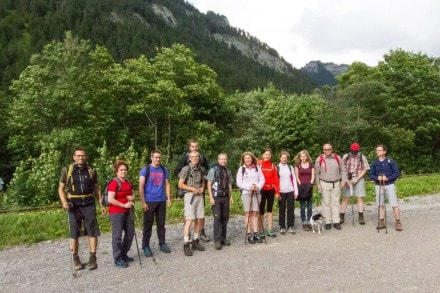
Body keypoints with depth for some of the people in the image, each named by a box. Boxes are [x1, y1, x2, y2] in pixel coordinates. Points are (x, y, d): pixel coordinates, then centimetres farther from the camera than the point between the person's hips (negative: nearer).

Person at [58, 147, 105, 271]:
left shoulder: (91, 171, 6)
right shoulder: (67, 170, 1)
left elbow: (97, 188, 13)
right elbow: (61, 188, 4)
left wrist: (102, 204, 6)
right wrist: (64, 202, -14)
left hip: (89, 204, 1)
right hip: (74, 205, -1)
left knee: (93, 231, -1)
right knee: (74, 233, 6)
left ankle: (92, 258, 10)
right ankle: (75, 259, 20)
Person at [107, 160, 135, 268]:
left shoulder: (128, 182, 9)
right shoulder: (114, 183, -14)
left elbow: (132, 194, 22)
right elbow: (110, 200, -21)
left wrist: (132, 197, -2)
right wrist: (124, 205, -18)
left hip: (127, 212, 8)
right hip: (116, 212, -8)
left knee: (130, 233, 14)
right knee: (117, 235, -1)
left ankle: (124, 255, 30)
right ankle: (117, 259, 11)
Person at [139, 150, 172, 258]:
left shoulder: (164, 170, 7)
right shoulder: (145, 170, -4)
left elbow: (167, 184, 12)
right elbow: (141, 187, -7)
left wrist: (168, 199, 4)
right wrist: (143, 202, -11)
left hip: (161, 201, 3)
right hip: (149, 201, -3)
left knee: (161, 224, 11)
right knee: (148, 225, 4)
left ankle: (162, 244, 23)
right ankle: (146, 246, 15)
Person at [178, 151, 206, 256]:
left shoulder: (201, 169, 9)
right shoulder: (186, 169, -7)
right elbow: (180, 184, -7)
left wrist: (202, 188, 0)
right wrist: (192, 189, -13)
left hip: (199, 196, 5)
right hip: (189, 195, -5)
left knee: (199, 220, 7)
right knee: (189, 220, -10)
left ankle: (195, 241, 20)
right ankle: (186, 244, -4)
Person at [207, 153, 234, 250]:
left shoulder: (228, 171, 12)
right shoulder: (213, 170, -4)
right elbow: (209, 184, -6)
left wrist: (231, 196, 10)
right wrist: (211, 197, -11)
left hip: (225, 197, 5)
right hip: (216, 197, -5)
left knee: (225, 218, 8)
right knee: (217, 218, -8)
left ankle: (223, 238, 19)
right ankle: (217, 240, -3)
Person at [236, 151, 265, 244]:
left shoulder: (257, 168, 9)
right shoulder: (241, 169, 3)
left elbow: (262, 179, 8)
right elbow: (239, 182, -2)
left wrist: (258, 187, -10)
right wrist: (249, 187, -13)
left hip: (256, 193, 2)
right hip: (246, 193, -2)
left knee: (255, 213, 2)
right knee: (248, 213, -1)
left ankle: (255, 233, 9)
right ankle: (249, 234, 3)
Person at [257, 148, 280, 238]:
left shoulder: (273, 166, 6)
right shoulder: (259, 164, -4)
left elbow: (276, 179, 5)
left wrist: (277, 191, 1)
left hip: (271, 190, 4)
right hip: (262, 190, -3)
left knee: (270, 210, 10)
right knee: (261, 210, 2)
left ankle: (270, 230, 17)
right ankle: (261, 231, 8)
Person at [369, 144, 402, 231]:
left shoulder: (390, 161, -5)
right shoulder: (374, 163, 4)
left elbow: (397, 173, -5)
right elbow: (371, 174, 6)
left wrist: (387, 178, -19)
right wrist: (377, 178, -15)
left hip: (389, 185, -3)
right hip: (378, 186, 3)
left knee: (394, 204, -5)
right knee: (380, 205, 9)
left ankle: (398, 222, 3)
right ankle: (382, 222, 17)